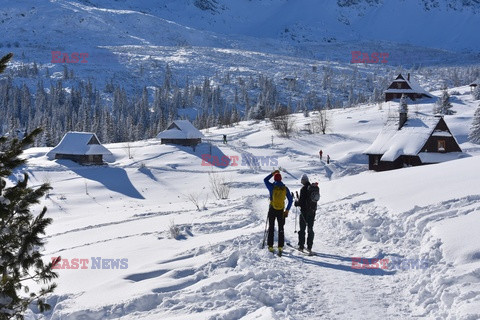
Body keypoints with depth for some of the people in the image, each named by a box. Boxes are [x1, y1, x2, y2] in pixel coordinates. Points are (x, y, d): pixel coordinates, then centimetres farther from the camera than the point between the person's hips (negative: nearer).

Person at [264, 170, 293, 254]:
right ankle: (280, 247, 3)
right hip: (281, 211, 1)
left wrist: (273, 173, 16)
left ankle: (270, 246, 10)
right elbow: (290, 200, 1)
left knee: (271, 228, 10)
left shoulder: (272, 187, -10)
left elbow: (265, 180, 9)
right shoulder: (285, 188, -4)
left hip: (272, 210, -1)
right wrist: (287, 210, 8)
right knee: (281, 229, 9)